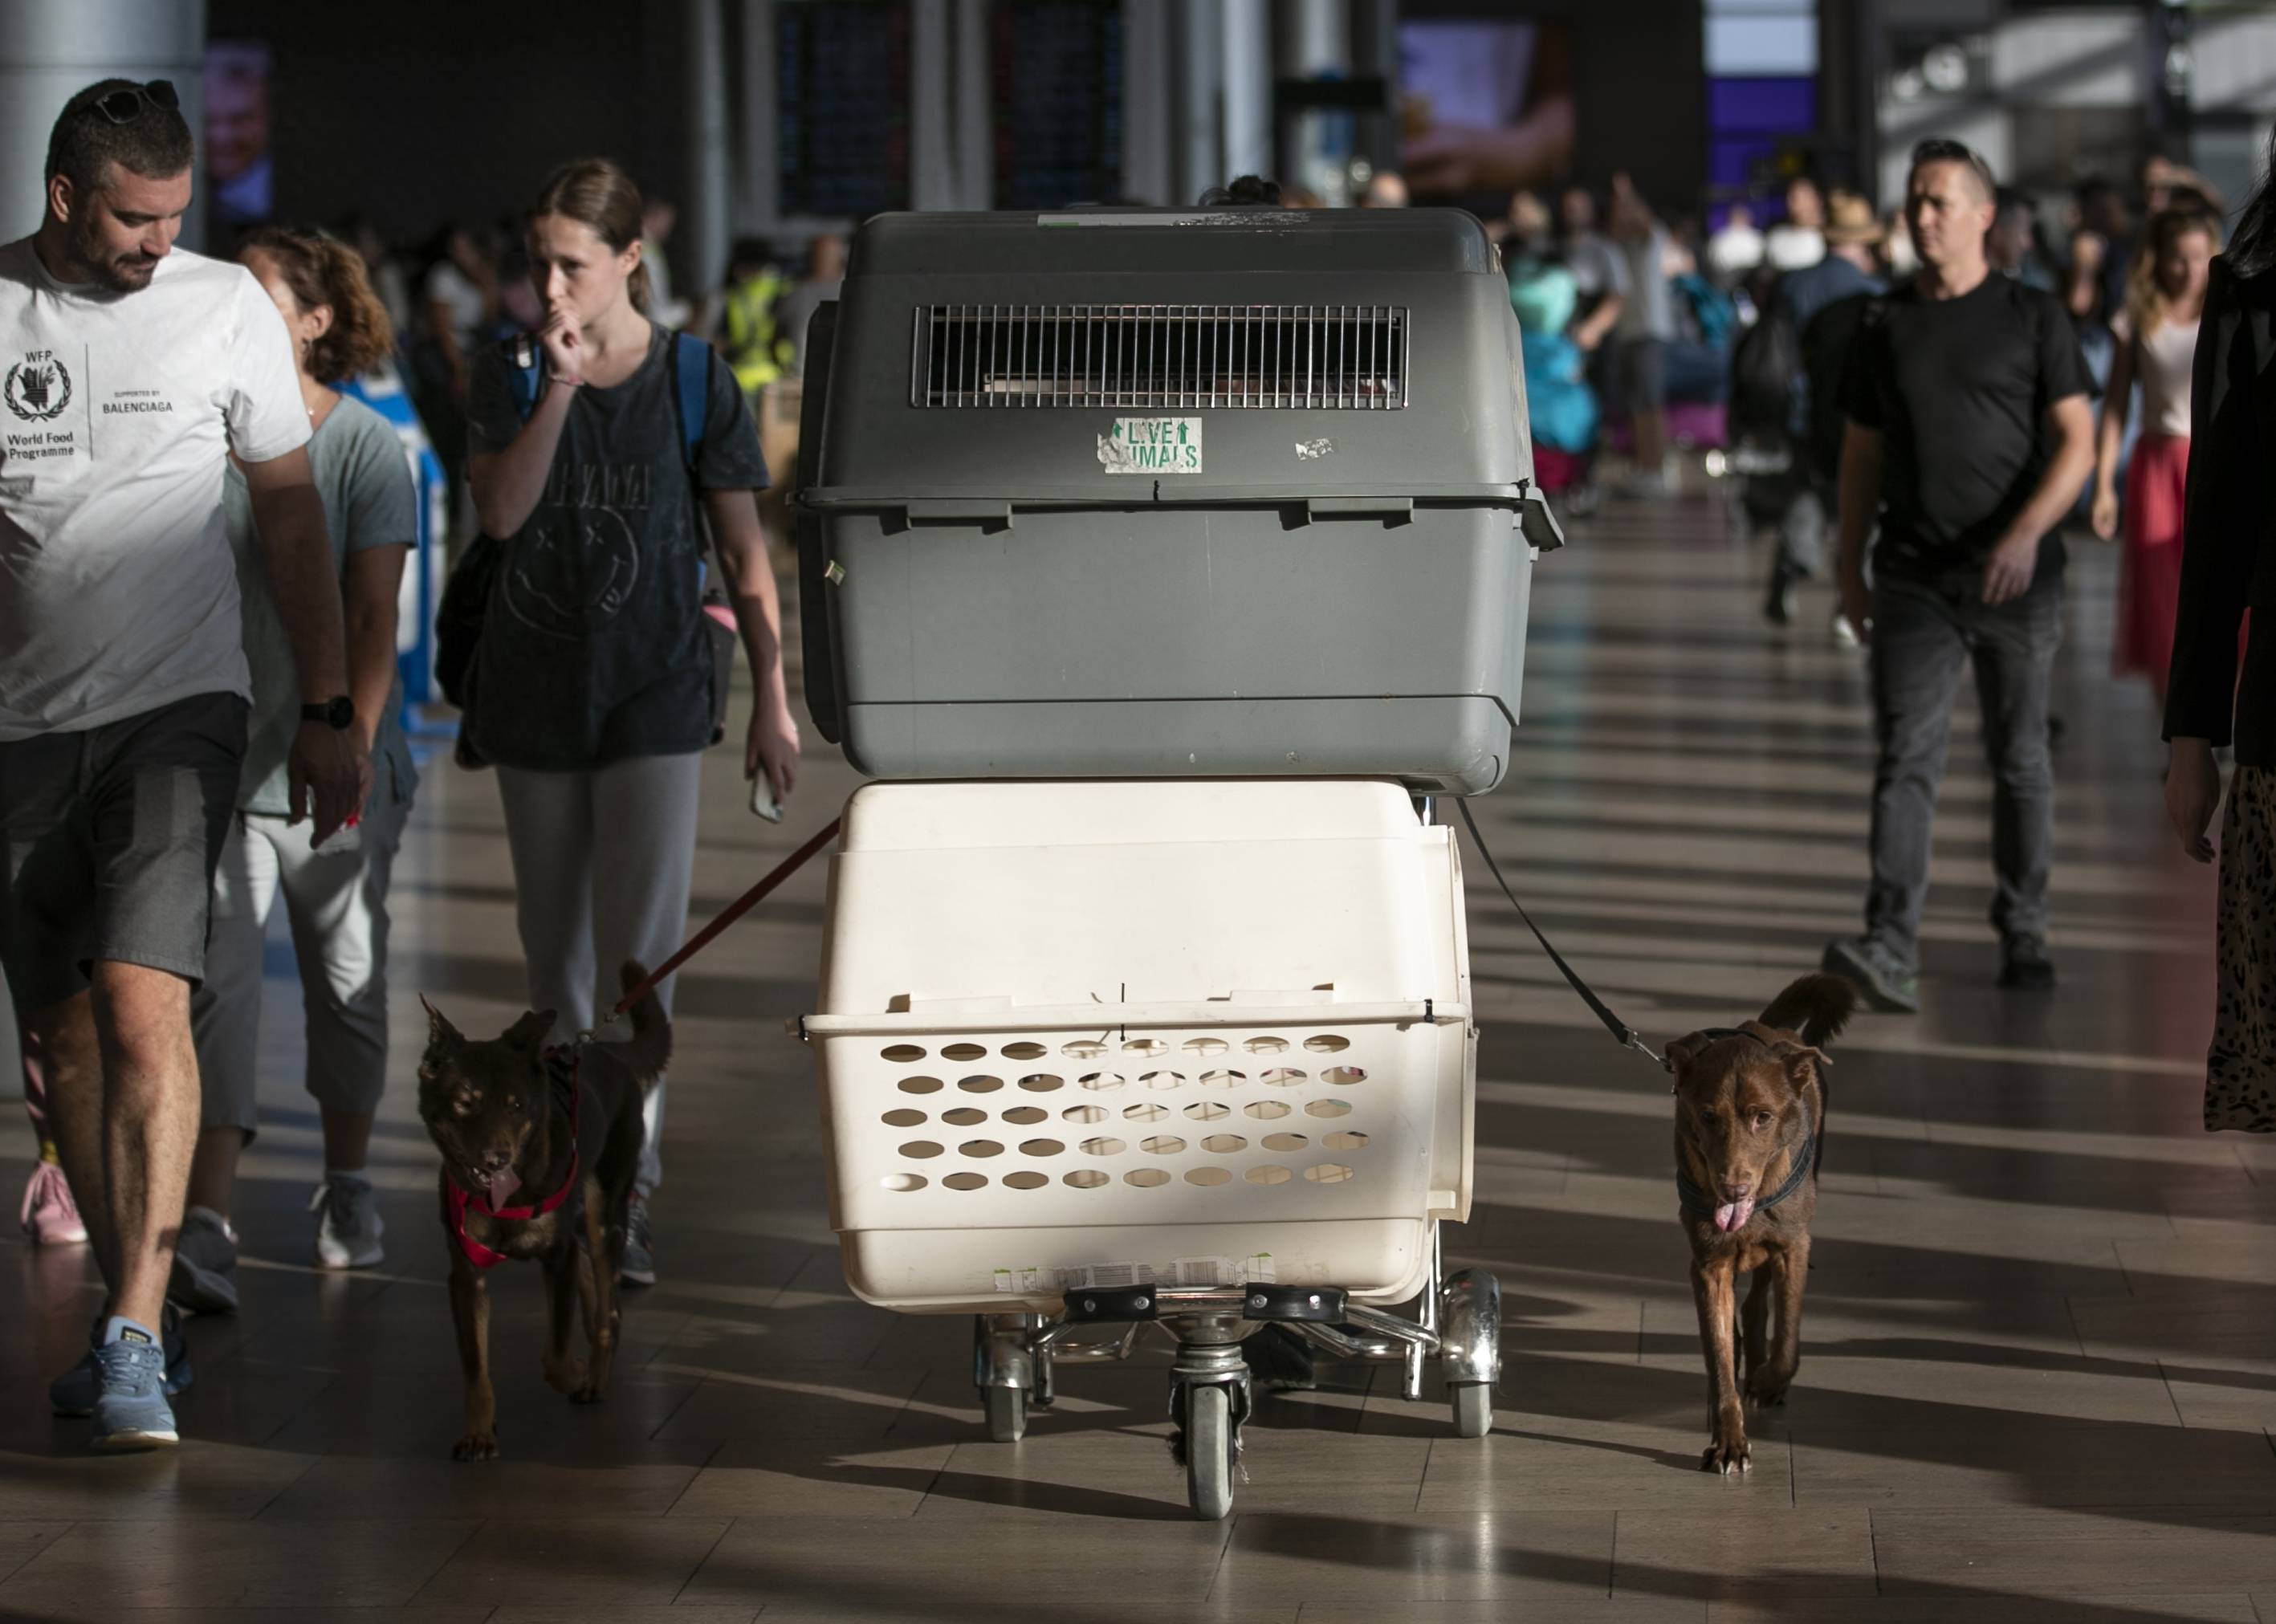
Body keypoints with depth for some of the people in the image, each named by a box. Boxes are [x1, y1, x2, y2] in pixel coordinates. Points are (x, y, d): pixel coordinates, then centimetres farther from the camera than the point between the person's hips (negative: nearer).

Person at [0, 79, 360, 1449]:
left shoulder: (226, 308, 2)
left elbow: (291, 511, 9)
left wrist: (330, 712, 7)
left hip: (177, 705, -2)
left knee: (144, 1004, -19)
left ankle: (135, 1337, -21)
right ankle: (145, 1324, 20)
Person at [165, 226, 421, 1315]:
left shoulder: (365, 447, -6)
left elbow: (377, 620, -9)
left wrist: (351, 746, -17)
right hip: (221, 762, 2)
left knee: (347, 976, 12)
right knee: (219, 980, -9)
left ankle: (347, 1186, 32)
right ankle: (205, 1225, -16)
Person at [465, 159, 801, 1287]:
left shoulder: (694, 381, -3)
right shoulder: (510, 374, 1)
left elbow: (744, 551, 1)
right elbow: (500, 513, -14)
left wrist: (772, 701, -1)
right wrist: (560, 388, -22)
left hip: (654, 695, -3)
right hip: (534, 692, 3)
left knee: (637, 954, -11)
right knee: (554, 951, 11)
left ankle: (631, 1191, -11)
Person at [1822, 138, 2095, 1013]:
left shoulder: (2033, 317, 0)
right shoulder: (1884, 326, 9)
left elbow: (2076, 440, -4)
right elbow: (1862, 456, 14)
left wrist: (2028, 530, -19)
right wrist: (1850, 571, 10)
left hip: (2016, 577, -1)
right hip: (1913, 576, 1)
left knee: (2020, 760, 9)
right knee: (1905, 760, -10)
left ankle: (2023, 930, 25)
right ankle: (1890, 949, -19)